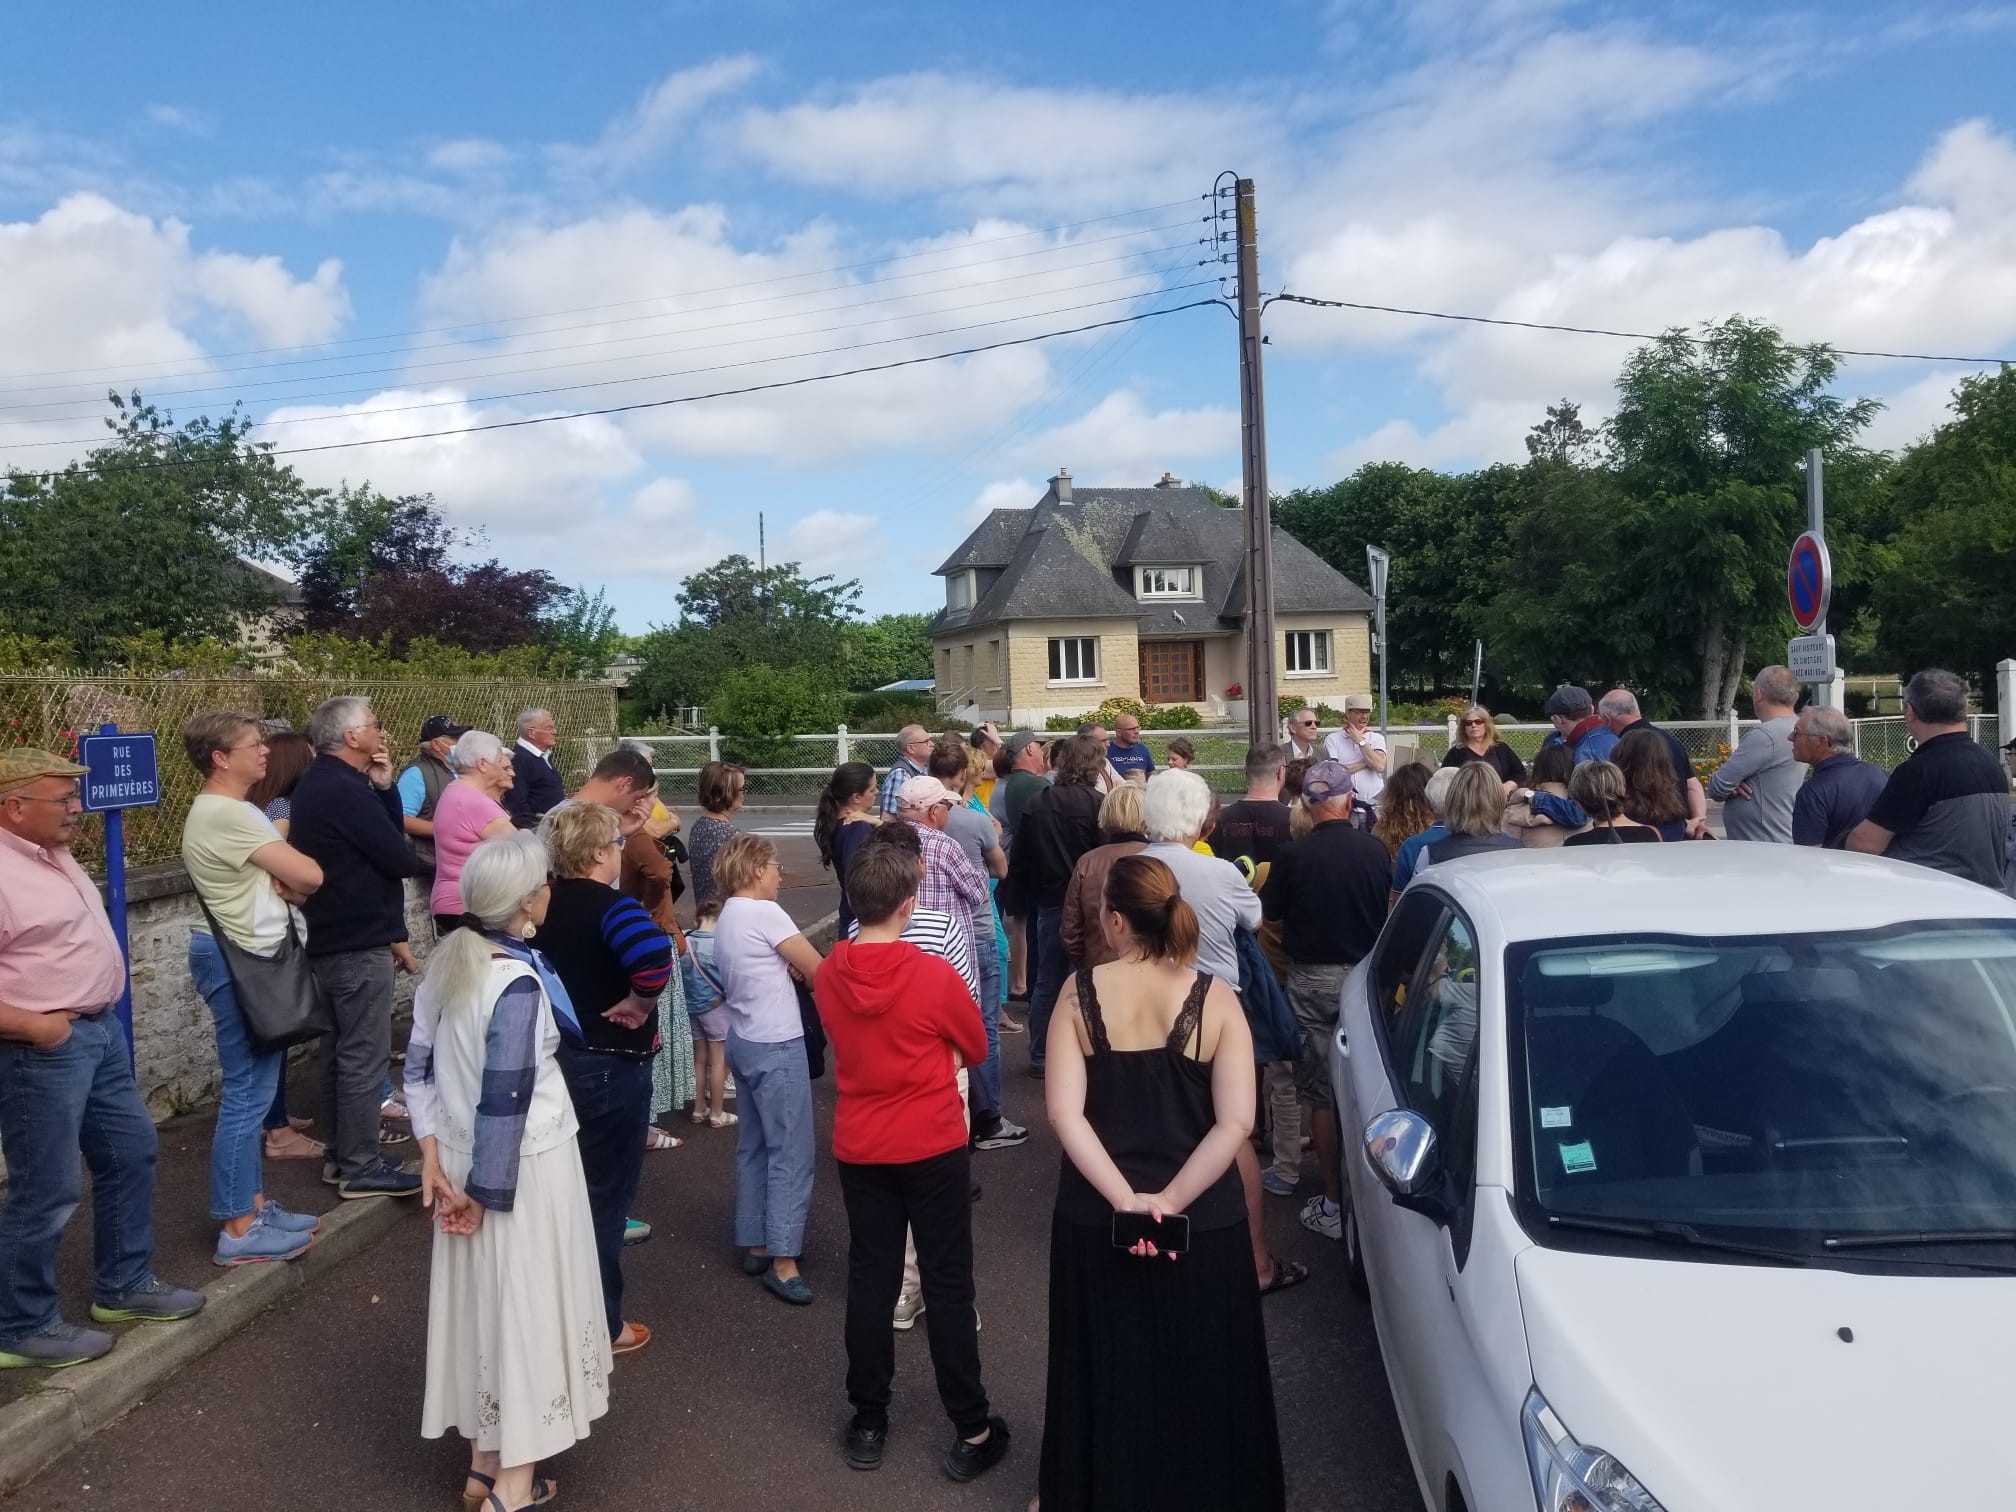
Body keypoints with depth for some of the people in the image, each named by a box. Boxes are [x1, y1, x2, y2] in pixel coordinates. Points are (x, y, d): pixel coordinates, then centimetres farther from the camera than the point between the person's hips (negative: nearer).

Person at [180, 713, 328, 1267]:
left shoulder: (225, 811, 13)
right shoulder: (225, 814, -20)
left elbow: (286, 874, 11)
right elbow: (310, 875, -22)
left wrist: (280, 881, -11)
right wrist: (287, 879, -1)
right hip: (239, 960, -11)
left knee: (253, 1086, 16)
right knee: (247, 1091, -5)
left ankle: (253, 1203, 25)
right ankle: (239, 1230, 2)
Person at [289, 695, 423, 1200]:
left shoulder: (319, 784, 13)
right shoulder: (345, 789, -20)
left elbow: (389, 835, 12)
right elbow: (402, 859, -19)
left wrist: (384, 787, -1)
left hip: (331, 936, 11)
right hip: (360, 941, -11)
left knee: (340, 1051, 17)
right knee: (365, 1057, -3)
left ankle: (340, 1154, 27)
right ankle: (361, 1168, 4)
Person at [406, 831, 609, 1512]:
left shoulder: (448, 961, 2)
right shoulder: (518, 981, -23)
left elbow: (419, 1066, 4)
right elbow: (505, 1100, -22)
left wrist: (434, 1155, 3)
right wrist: (485, 1191, -14)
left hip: (464, 1160, 8)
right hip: (523, 1170, -8)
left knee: (482, 1300, 17)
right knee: (524, 1306, 5)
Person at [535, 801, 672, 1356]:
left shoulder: (546, 904, 2)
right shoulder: (612, 907, -21)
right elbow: (654, 956, -41)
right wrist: (637, 1005, -25)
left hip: (558, 1056, 7)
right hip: (611, 1065, -7)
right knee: (606, 1197, 7)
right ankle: (600, 1325, 19)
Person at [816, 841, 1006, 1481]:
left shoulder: (826, 975, -6)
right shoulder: (935, 976, -19)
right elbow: (976, 1050, -3)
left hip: (859, 1149, 4)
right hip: (934, 1147, -3)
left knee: (870, 1279, 14)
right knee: (947, 1285, 6)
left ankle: (868, 1422, 24)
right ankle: (971, 1432, 14)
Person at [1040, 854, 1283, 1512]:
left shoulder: (1081, 993, -12)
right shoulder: (1214, 996, -11)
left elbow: (1064, 1113, -16)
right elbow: (1236, 1122, -17)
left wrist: (1125, 1200, -16)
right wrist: (1170, 1201, -14)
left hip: (1095, 1218, 1)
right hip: (1202, 1221, 0)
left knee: (1107, 1369, 20)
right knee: (1201, 1371, 19)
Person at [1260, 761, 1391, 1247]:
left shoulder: (1293, 855, -14)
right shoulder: (1376, 850, -7)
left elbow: (1269, 910, -1)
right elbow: (1388, 909, 7)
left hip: (1312, 980, -2)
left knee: (1322, 1093, 5)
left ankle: (1333, 1204, 8)